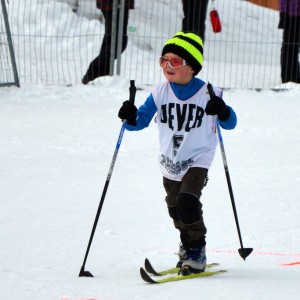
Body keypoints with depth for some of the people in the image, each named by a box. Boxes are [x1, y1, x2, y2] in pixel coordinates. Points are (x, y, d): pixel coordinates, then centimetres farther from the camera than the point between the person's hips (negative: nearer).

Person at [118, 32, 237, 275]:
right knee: (176, 209, 16)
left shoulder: (207, 93, -13)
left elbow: (230, 124, -5)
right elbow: (141, 120, 1)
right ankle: (188, 246, 41)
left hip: (197, 161, -5)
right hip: (170, 162, 5)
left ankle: (197, 250, -7)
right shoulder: (160, 92, -4)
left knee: (187, 203, -23)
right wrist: (131, 118, -22)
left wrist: (223, 112, -29)